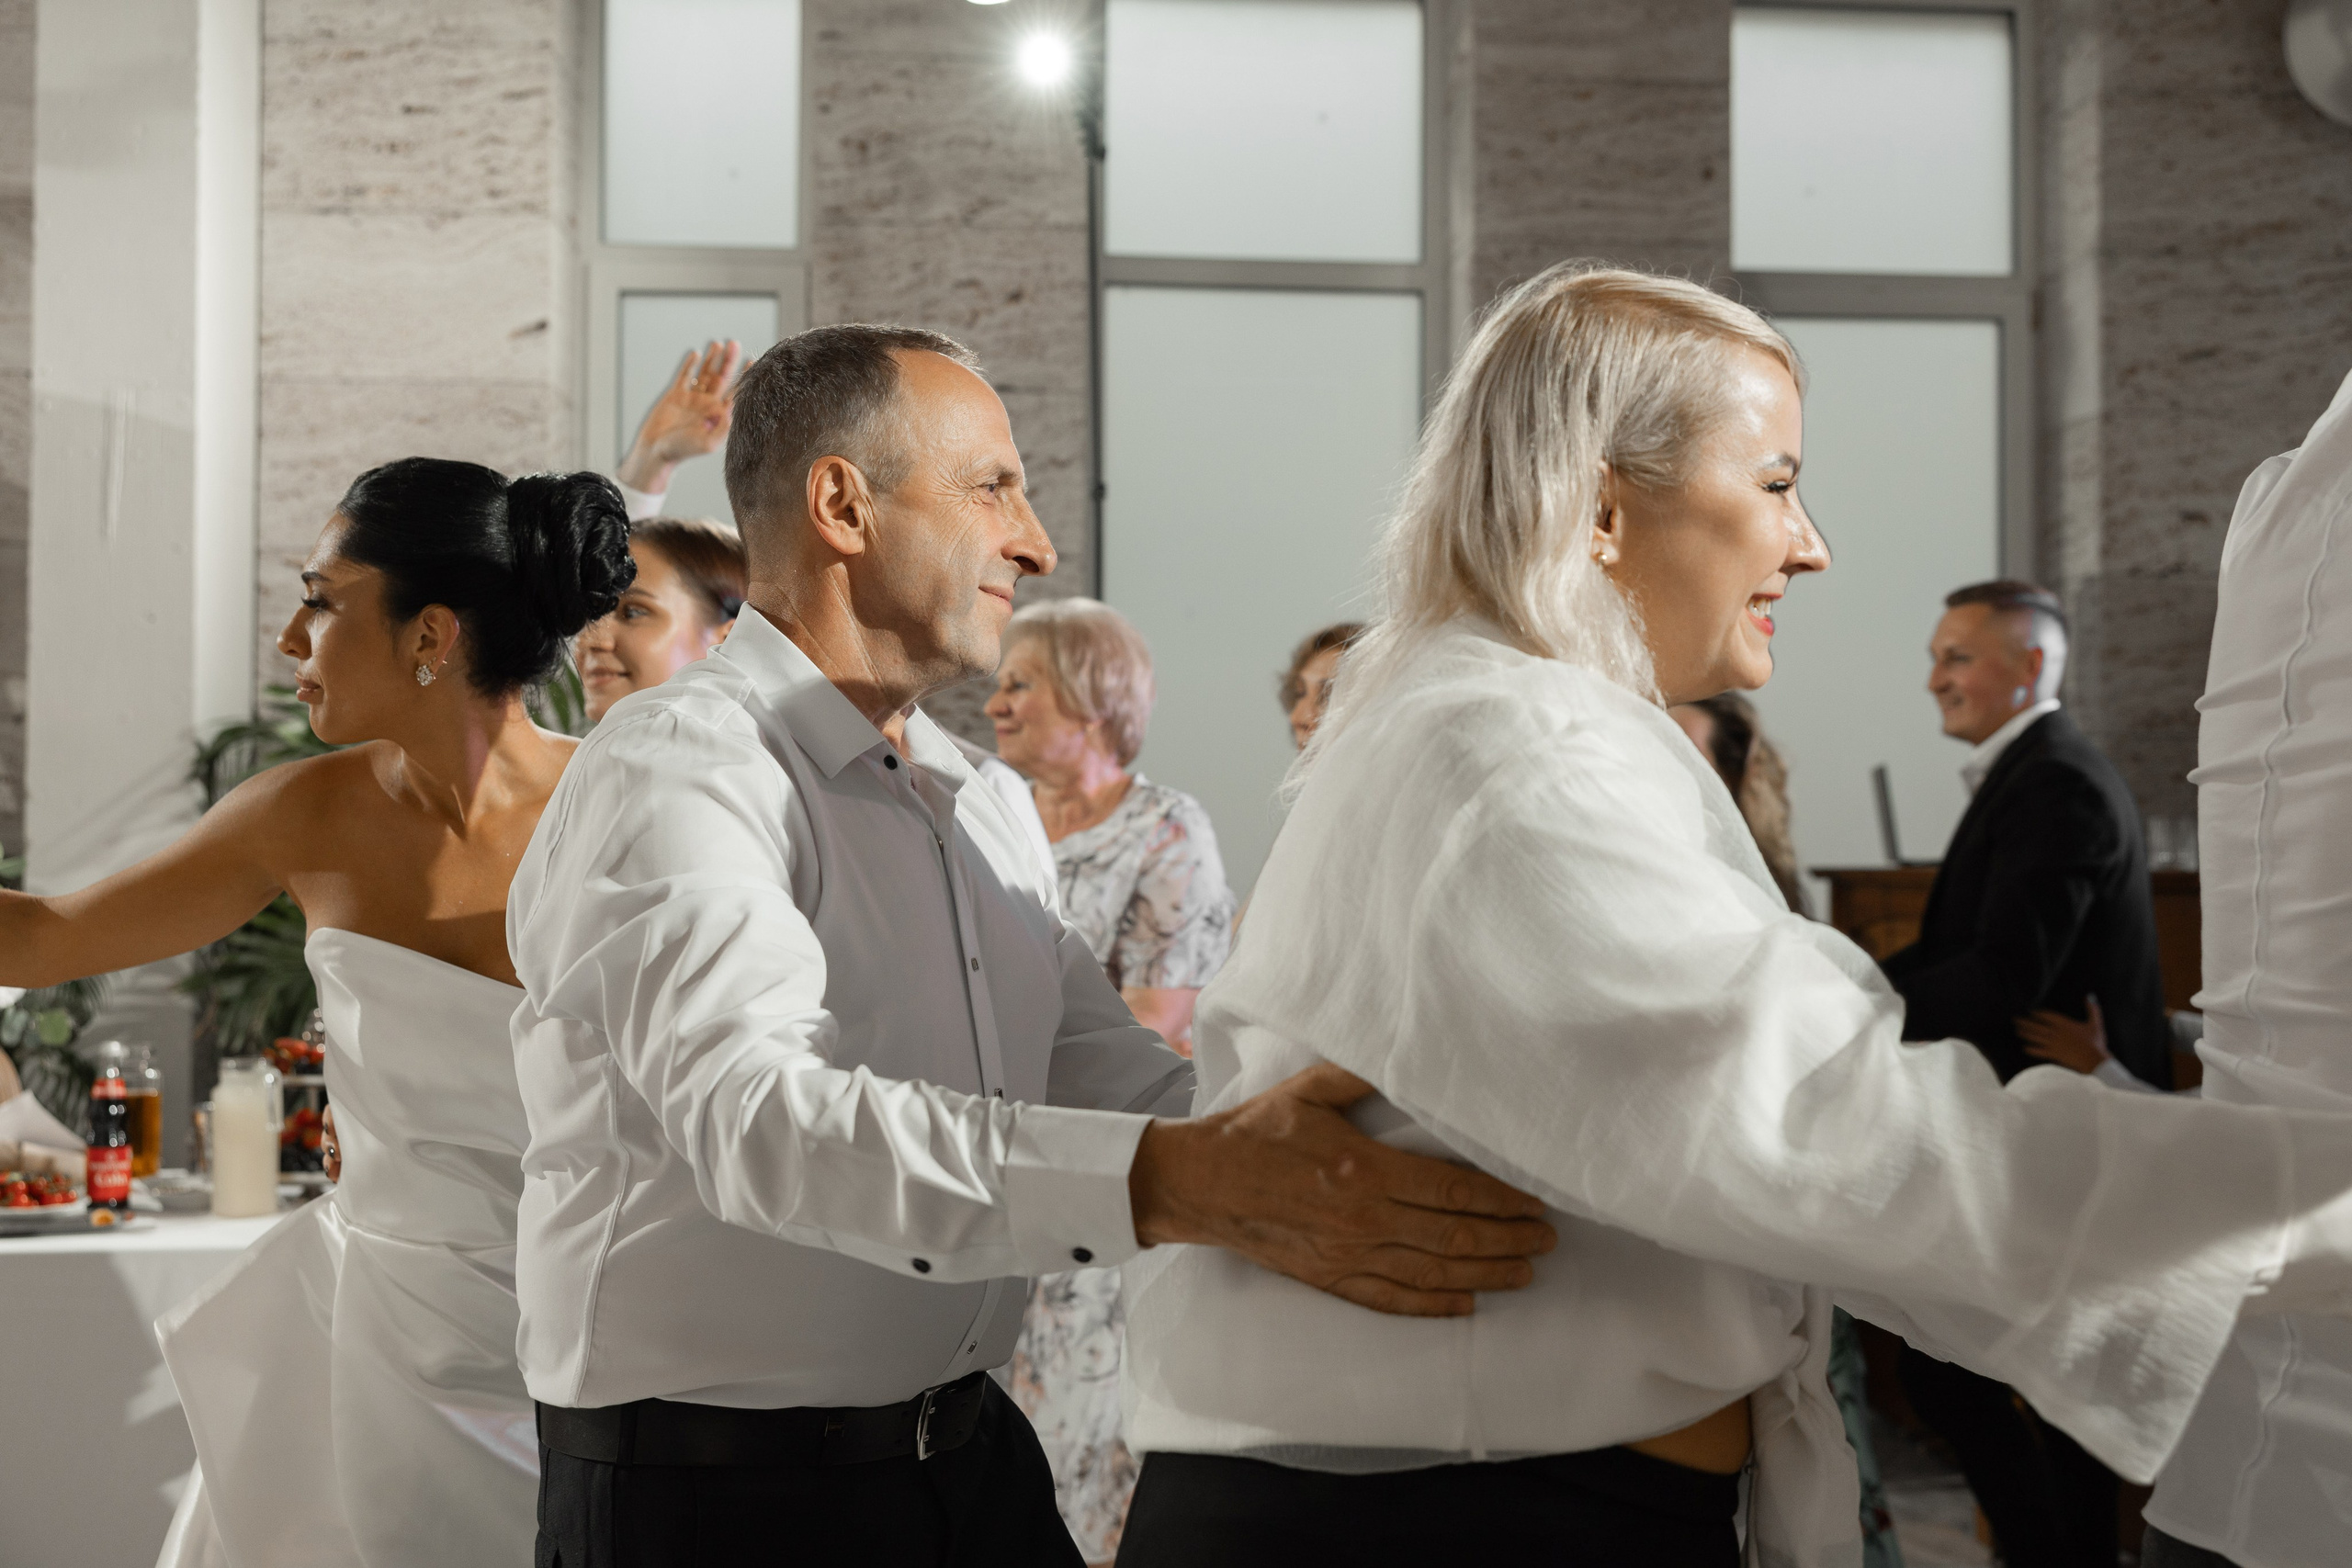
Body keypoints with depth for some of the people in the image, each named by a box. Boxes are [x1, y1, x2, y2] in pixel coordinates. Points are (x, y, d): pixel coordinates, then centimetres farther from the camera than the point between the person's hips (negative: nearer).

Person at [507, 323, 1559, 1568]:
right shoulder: (675, 772, -15)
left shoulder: (971, 804, 15)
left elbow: (1112, 1076, 9)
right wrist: (1175, 1186, -42)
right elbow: (762, 1116, -31)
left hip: (969, 1457, 8)